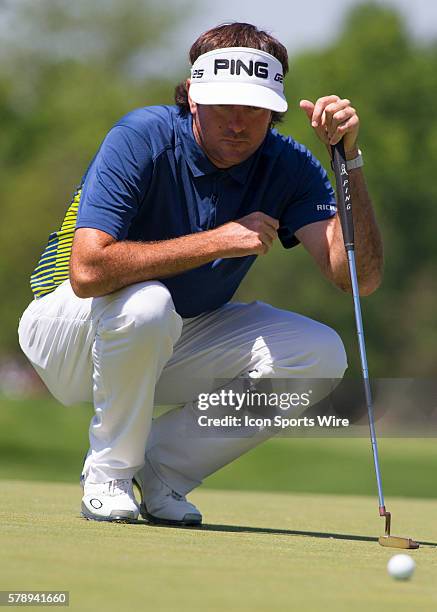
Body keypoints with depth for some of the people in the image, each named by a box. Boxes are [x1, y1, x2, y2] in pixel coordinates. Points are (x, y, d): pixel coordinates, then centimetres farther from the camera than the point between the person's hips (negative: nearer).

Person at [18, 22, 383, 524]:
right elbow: (88, 271, -38)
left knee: (319, 354, -16)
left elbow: (360, 278, -22)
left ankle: (160, 472, -3)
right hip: (70, 333, -5)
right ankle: (108, 475, -14)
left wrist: (348, 156, -31)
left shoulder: (288, 167, -11)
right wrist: (217, 241, -33)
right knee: (146, 303, -38)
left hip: (175, 346, 5)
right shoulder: (141, 140, -25)